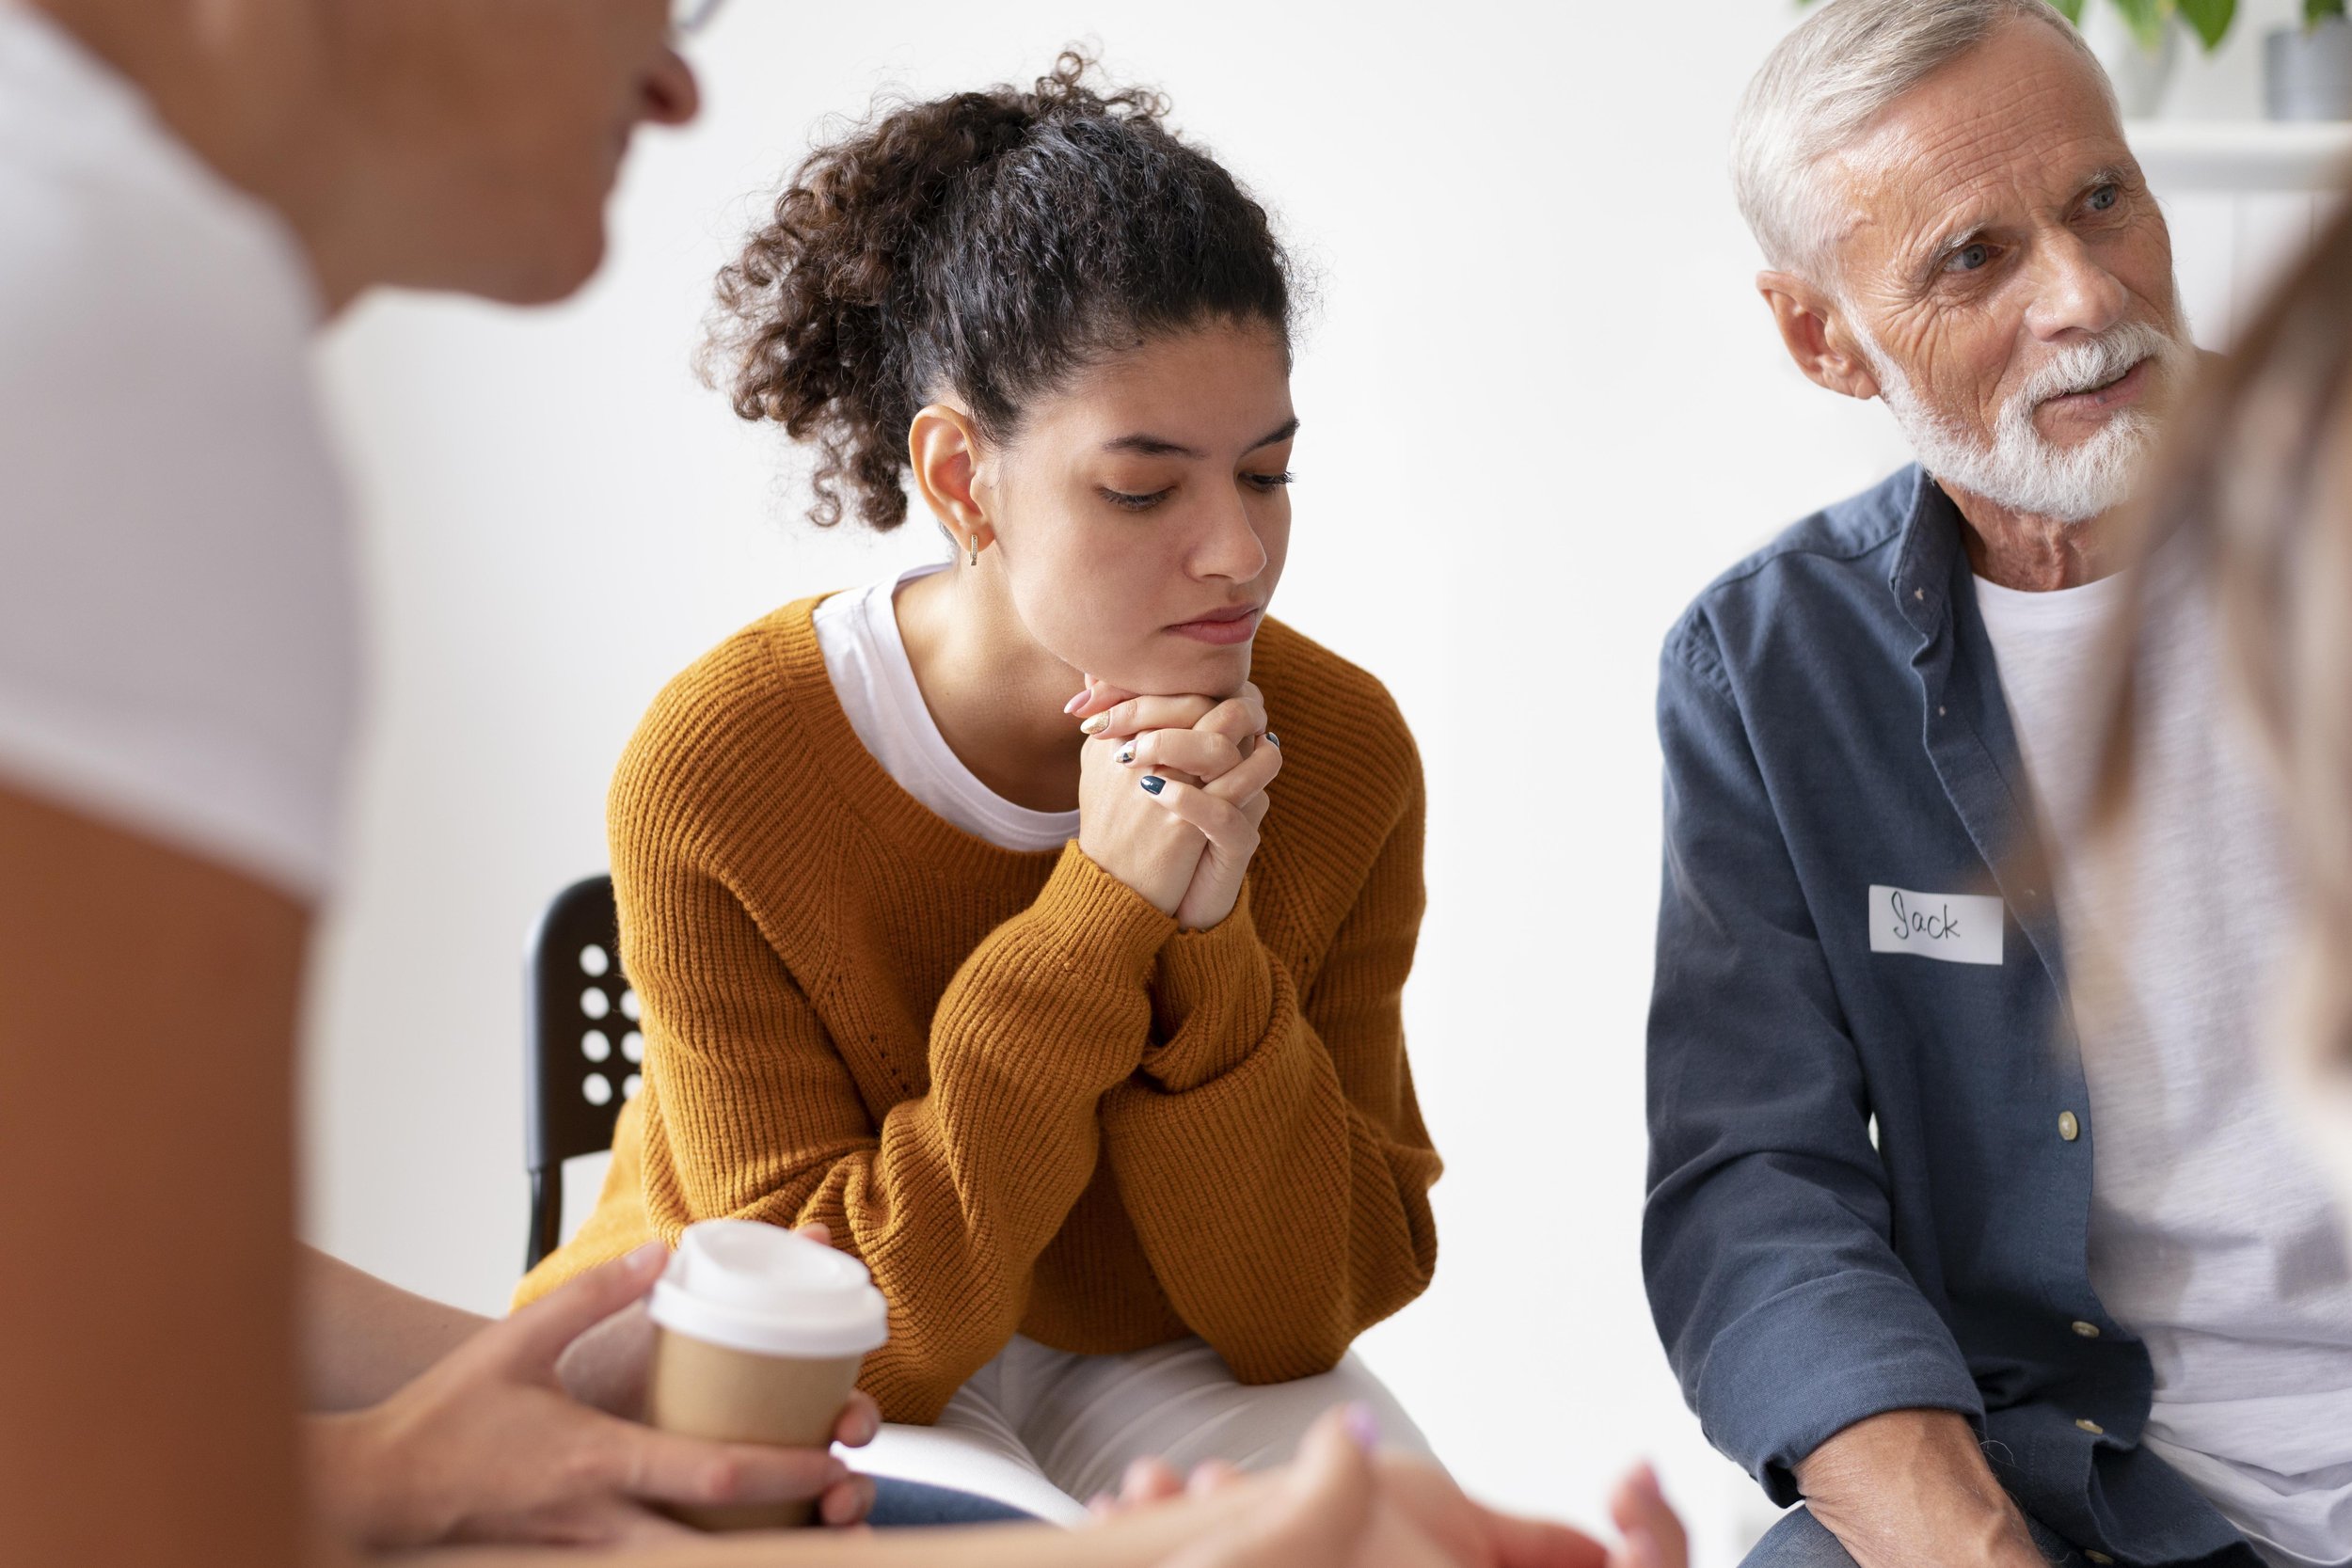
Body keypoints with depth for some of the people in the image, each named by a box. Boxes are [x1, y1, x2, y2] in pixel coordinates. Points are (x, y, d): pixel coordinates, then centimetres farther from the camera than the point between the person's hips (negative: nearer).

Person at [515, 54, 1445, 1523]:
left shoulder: (1344, 751, -12)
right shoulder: (717, 770, -22)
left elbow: (1304, 1312, -11)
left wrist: (1209, 948, -28)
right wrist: (1099, 915, -31)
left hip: (1133, 1365, 3)